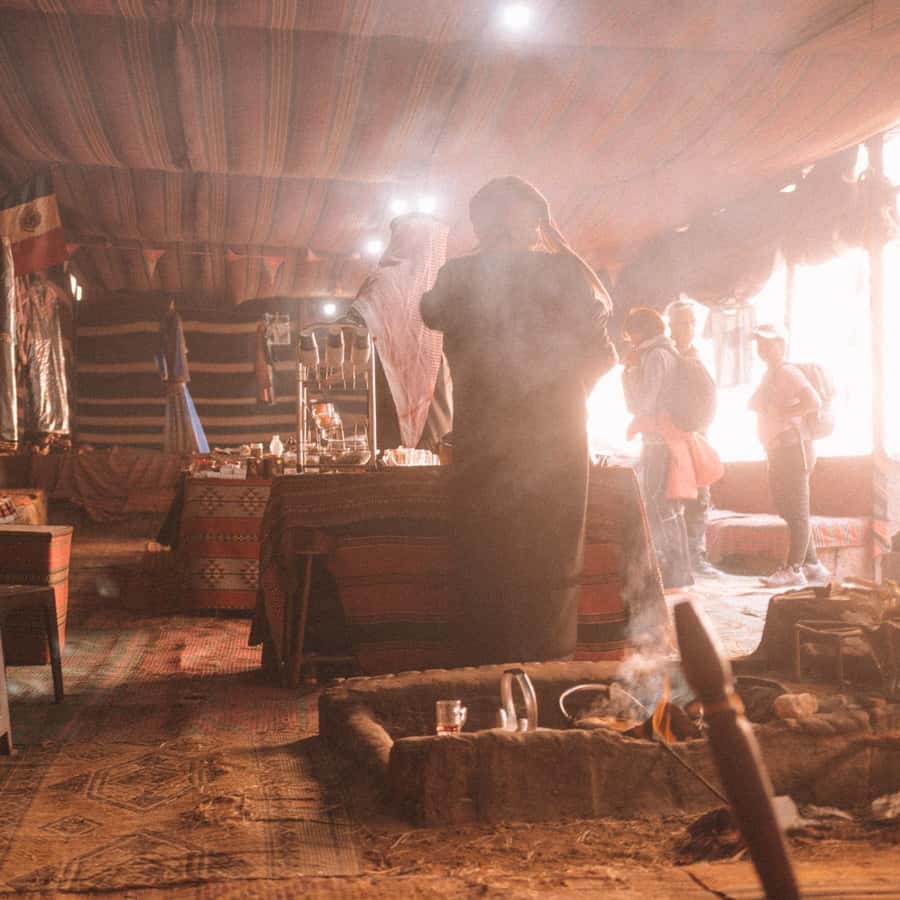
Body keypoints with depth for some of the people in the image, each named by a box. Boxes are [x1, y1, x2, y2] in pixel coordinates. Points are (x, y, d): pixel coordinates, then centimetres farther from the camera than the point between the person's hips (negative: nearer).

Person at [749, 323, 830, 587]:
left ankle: (793, 570, -8)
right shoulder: (770, 375, 18)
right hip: (778, 451, 10)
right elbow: (756, 405, 30)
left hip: (793, 447, -10)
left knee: (797, 512, -8)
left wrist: (780, 414, -18)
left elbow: (813, 401, -23)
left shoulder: (787, 371, -10)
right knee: (787, 511, 12)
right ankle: (813, 566, 18)